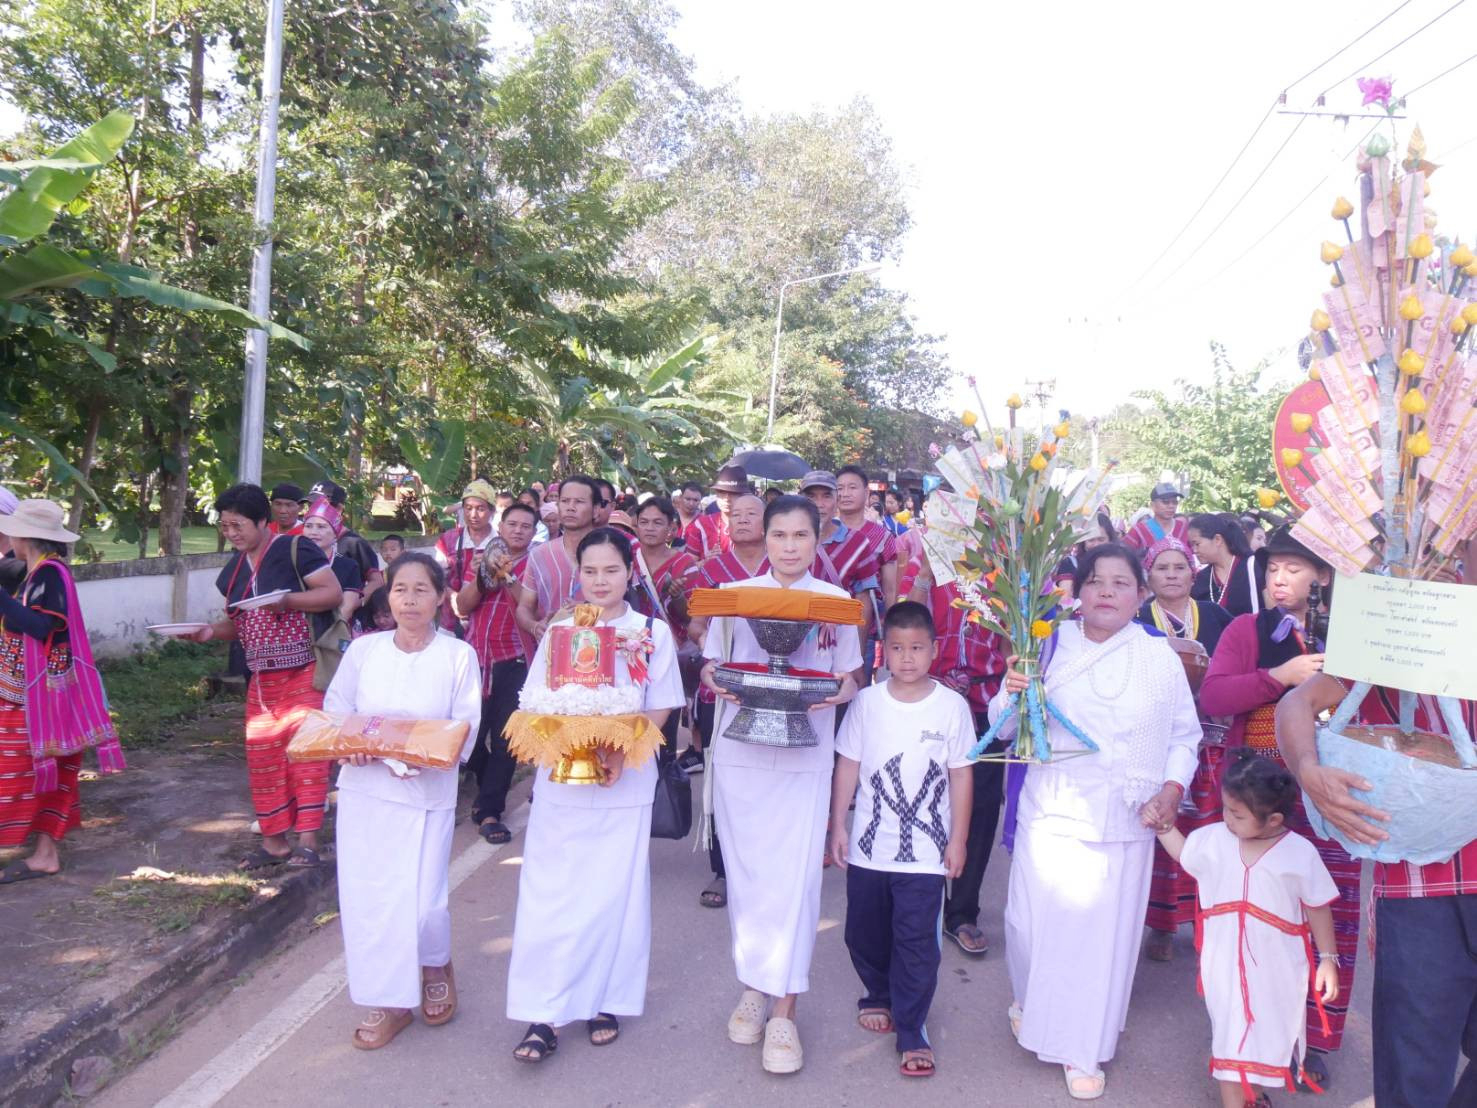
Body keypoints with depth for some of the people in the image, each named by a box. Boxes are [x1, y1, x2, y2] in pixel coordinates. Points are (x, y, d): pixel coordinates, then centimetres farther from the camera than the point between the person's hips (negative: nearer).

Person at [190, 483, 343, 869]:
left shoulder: (294, 549, -10)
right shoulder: (234, 567, 12)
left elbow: (334, 593, -14)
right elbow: (238, 621, 20)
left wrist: (287, 600, -25)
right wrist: (211, 630, 0)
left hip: (303, 674, -7)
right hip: (261, 678, 8)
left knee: (305, 753, -9)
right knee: (262, 759, 8)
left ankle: (307, 841, -4)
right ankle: (274, 841, 19)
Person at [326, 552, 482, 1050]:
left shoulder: (458, 655, -4)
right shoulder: (362, 650, 3)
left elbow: (465, 729, -6)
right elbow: (334, 711, 7)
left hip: (427, 793, -2)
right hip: (365, 789, 3)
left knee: (422, 900, -4)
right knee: (365, 896, 3)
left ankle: (436, 966, 30)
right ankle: (388, 1000, 23)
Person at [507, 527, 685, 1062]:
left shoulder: (653, 633, 1)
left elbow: (659, 708, 1)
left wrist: (621, 751, -15)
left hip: (625, 781, -1)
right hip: (560, 778, 1)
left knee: (613, 893, 6)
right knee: (549, 893, 0)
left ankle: (605, 1002, 23)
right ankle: (543, 1014, 8)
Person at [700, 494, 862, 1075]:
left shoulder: (836, 600, 3)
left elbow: (850, 678, 8)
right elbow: (712, 667, 9)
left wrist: (840, 690, -14)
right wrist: (713, 679, -14)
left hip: (805, 754, -1)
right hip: (739, 750, 1)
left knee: (793, 875, -3)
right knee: (745, 870, 8)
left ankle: (783, 1010, 7)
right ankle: (753, 984, 27)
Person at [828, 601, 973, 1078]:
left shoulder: (952, 706, -6)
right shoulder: (867, 702, -3)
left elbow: (961, 774, -1)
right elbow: (847, 765, 2)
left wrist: (958, 839, -1)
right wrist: (837, 825, 1)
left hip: (925, 852, -2)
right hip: (868, 846, 3)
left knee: (916, 942, -2)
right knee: (864, 934, 16)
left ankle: (911, 1031, 12)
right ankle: (879, 996, 42)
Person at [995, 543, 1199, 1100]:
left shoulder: (1161, 657, 4)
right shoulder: (1049, 646, 1)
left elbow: (1184, 736, 10)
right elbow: (1006, 728, 2)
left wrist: (1173, 787, -6)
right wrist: (1013, 696, -19)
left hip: (1125, 824, 1)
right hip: (1051, 814, 0)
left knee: (1105, 933, 4)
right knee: (1036, 922, 3)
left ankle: (1084, 1051, 24)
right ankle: (1031, 1004, 36)